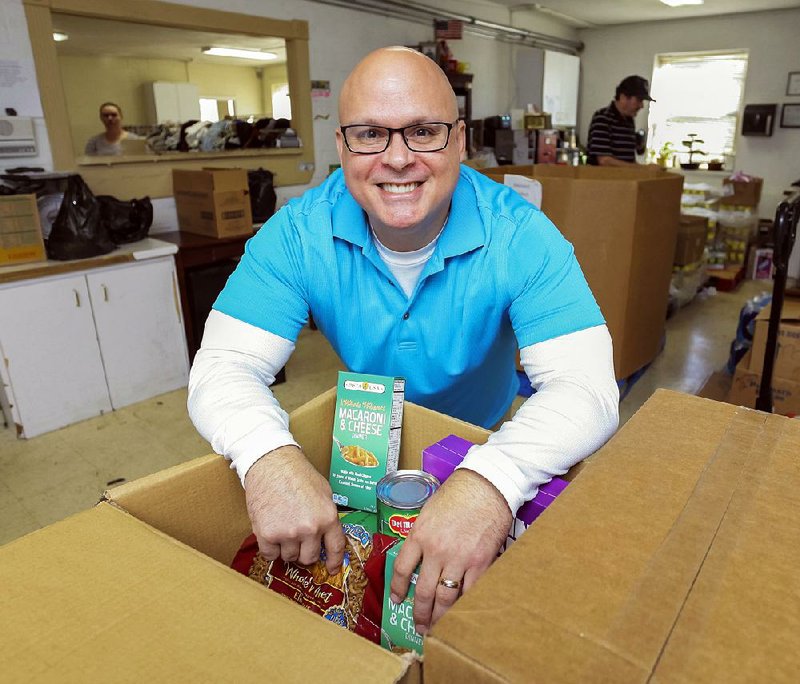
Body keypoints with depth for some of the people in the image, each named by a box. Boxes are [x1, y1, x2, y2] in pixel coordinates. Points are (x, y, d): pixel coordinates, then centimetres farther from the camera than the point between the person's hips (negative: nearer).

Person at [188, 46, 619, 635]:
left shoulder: (518, 234, -24)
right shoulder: (300, 233, -19)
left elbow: (586, 385, -32)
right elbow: (224, 366, -23)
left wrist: (492, 479, -52)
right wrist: (268, 455, -46)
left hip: (487, 441, -1)